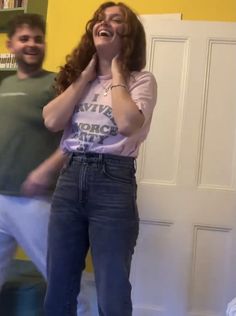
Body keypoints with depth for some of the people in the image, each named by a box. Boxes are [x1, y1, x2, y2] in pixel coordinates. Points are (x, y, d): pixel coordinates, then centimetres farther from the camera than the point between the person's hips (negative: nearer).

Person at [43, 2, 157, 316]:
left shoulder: (141, 79, 1)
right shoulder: (77, 75, 15)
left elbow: (127, 124, -19)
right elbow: (52, 121, -1)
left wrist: (116, 73, -6)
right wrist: (86, 75, 3)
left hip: (113, 181, -4)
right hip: (70, 178, 5)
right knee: (58, 287, 13)